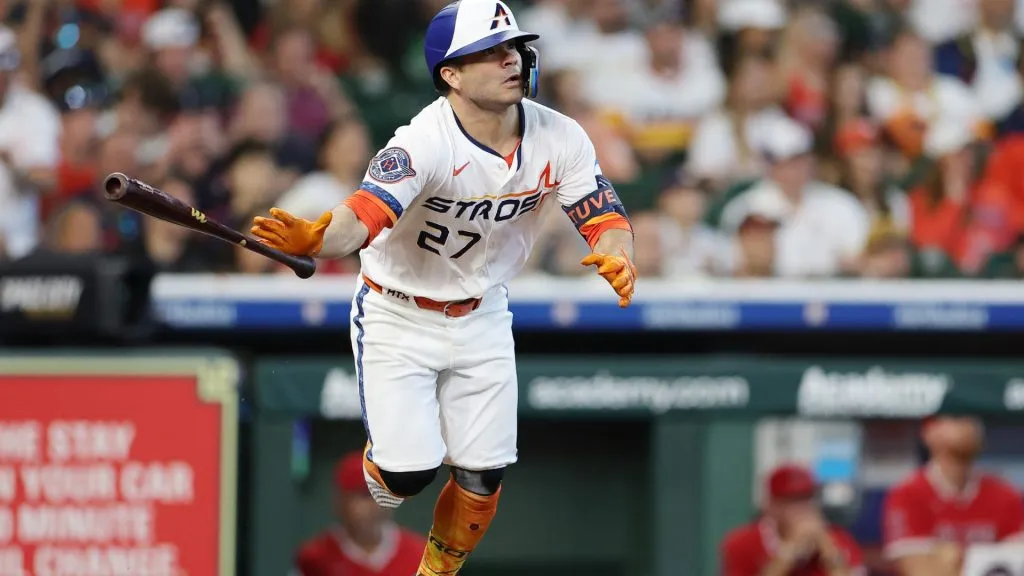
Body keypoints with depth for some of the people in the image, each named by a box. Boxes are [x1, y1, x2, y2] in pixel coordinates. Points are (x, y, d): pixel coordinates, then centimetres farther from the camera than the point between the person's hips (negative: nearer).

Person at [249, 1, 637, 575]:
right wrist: (314, 240, -68)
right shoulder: (424, 144, -31)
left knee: (483, 477, 2)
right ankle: (380, 463, 27)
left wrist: (617, 257, -36)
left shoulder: (559, 138, -14)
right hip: (397, 317, -4)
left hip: (483, 317, 4)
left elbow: (605, 216, -11)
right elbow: (364, 215, -45)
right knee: (409, 474, -11)